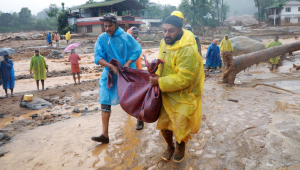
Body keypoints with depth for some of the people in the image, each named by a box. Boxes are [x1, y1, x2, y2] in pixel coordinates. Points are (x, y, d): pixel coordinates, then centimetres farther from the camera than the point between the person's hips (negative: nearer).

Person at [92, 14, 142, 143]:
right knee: (105, 102, -5)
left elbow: (137, 50, -4)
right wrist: (112, 67, -23)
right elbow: (98, 58, -9)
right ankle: (105, 135, 1)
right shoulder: (101, 38, -5)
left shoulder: (126, 37, -9)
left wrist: (128, 63, -18)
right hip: (109, 74, 2)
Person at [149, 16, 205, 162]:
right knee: (164, 123, 14)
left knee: (180, 127, 1)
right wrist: (157, 74, -3)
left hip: (184, 96, -7)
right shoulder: (165, 43, 0)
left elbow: (183, 79, -29)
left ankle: (180, 146, 36)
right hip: (167, 94, 7)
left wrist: (159, 82, -25)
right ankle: (170, 146, 42)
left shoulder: (187, 51, -27)